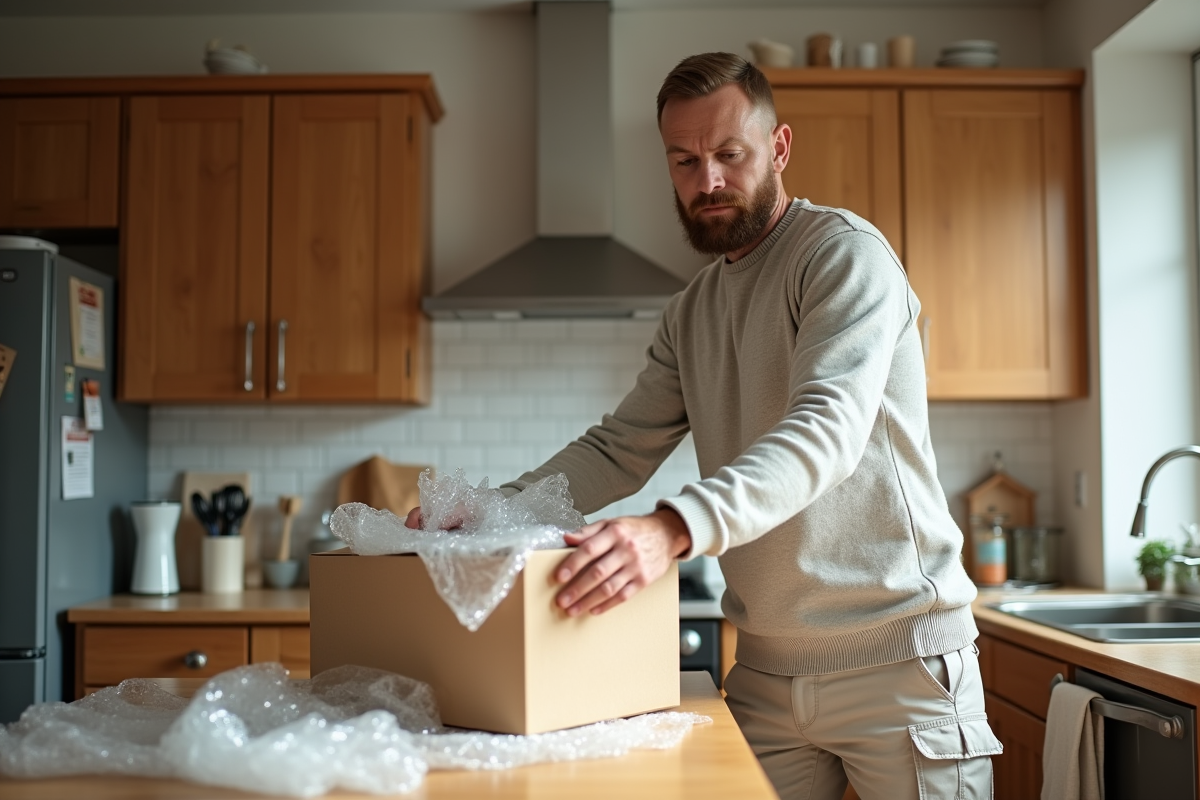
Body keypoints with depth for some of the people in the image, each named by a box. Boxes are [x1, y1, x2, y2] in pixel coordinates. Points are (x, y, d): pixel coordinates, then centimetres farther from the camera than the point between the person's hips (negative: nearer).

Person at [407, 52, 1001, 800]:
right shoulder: (689, 316, 13)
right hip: (766, 667, 6)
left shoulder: (845, 253, -10)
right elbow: (619, 448, 12)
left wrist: (675, 529, -40)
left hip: (896, 657, -5)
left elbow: (825, 429, -25)